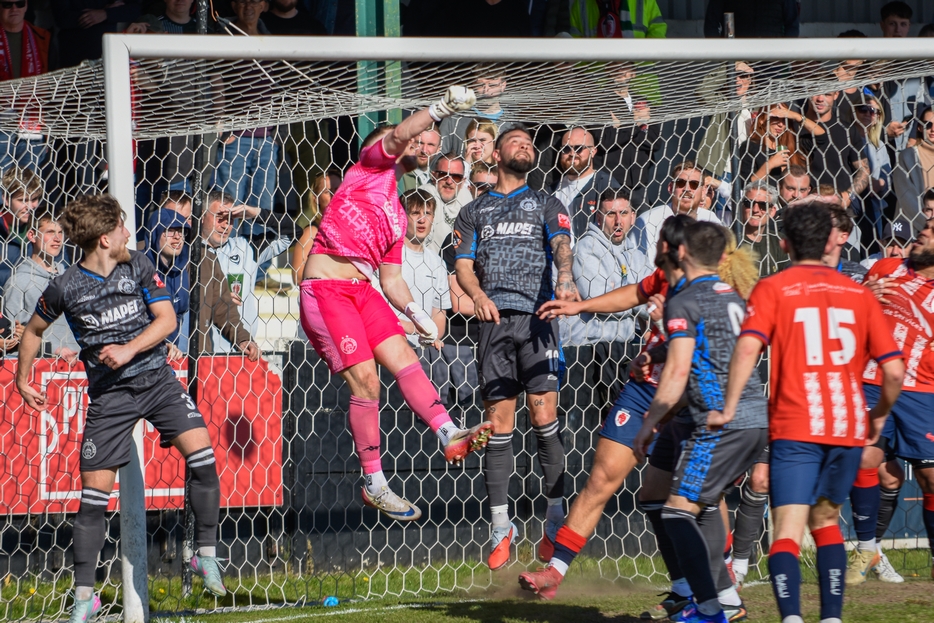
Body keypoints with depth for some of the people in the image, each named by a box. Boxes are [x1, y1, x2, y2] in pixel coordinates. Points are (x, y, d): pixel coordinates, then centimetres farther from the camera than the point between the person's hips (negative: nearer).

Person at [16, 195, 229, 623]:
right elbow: (34, 331, 11)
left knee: (202, 457, -18)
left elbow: (166, 318, -4)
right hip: (108, 393, -2)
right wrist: (23, 382, 13)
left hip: (156, 378, 2)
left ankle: (206, 555, -3)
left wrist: (128, 350, -17)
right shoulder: (65, 288, -6)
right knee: (94, 494, -4)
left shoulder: (139, 267, 0)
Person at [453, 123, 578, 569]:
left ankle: (556, 519, -3)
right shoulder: (474, 211, 22)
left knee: (543, 419, -10)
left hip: (537, 316, -2)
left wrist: (565, 276, -25)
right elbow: (463, 264, 11)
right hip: (494, 320, 2)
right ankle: (500, 526, 4)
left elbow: (561, 244, -2)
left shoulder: (547, 205, 17)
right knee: (498, 427, -1)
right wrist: (477, 294, -13)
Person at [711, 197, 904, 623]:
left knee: (787, 530, -8)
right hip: (849, 428, 3)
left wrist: (729, 408, -13)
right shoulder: (859, 294, 10)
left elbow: (748, 347, -16)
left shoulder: (771, 289, 2)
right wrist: (879, 416, 20)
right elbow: (894, 369, 4)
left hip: (794, 428, -3)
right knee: (825, 520, 23)